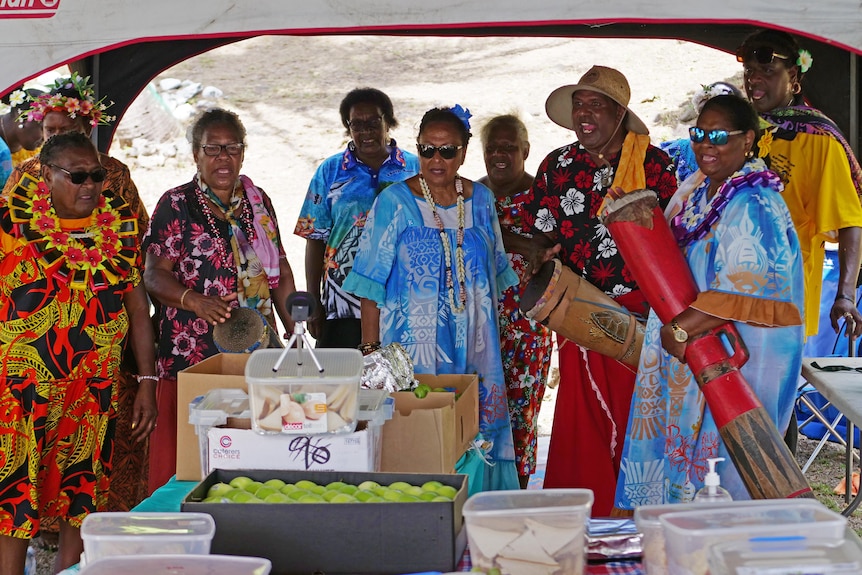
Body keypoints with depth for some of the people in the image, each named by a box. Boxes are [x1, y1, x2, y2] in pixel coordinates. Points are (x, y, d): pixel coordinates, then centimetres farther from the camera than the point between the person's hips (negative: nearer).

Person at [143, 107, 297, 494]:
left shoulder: (258, 202, 15)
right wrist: (196, 301, -25)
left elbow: (280, 275, 19)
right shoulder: (175, 205, 2)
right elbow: (154, 274, -7)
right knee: (180, 459, -8)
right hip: (190, 356, -3)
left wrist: (297, 337, 8)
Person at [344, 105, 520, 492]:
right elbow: (371, 284, -5)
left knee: (476, 432, 3)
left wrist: (491, 335, 15)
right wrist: (370, 349, -11)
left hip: (474, 348, 4)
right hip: (413, 346, -4)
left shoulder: (481, 200, 8)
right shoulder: (394, 203, -4)